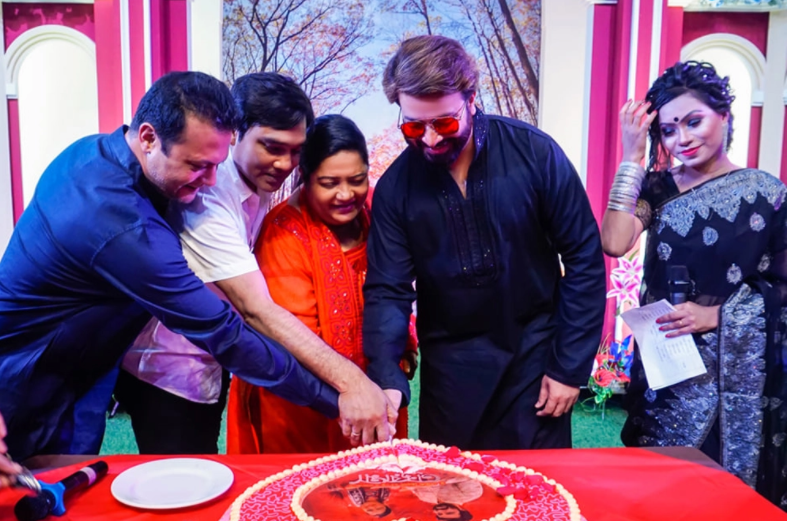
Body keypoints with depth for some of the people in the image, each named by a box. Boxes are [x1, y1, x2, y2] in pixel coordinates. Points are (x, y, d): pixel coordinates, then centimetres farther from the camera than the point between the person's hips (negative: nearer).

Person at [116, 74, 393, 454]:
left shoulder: (262, 182, -3)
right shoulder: (205, 197, -27)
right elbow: (256, 309, -33)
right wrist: (349, 381, -37)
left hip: (208, 370, 8)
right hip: (167, 378, -8)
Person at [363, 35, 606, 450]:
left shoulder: (535, 153, -13)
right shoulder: (395, 186, -9)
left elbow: (584, 260, -7)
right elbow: (388, 290, -8)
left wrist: (570, 366, -6)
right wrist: (386, 379, -23)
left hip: (534, 358, -1)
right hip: (449, 368, 1)